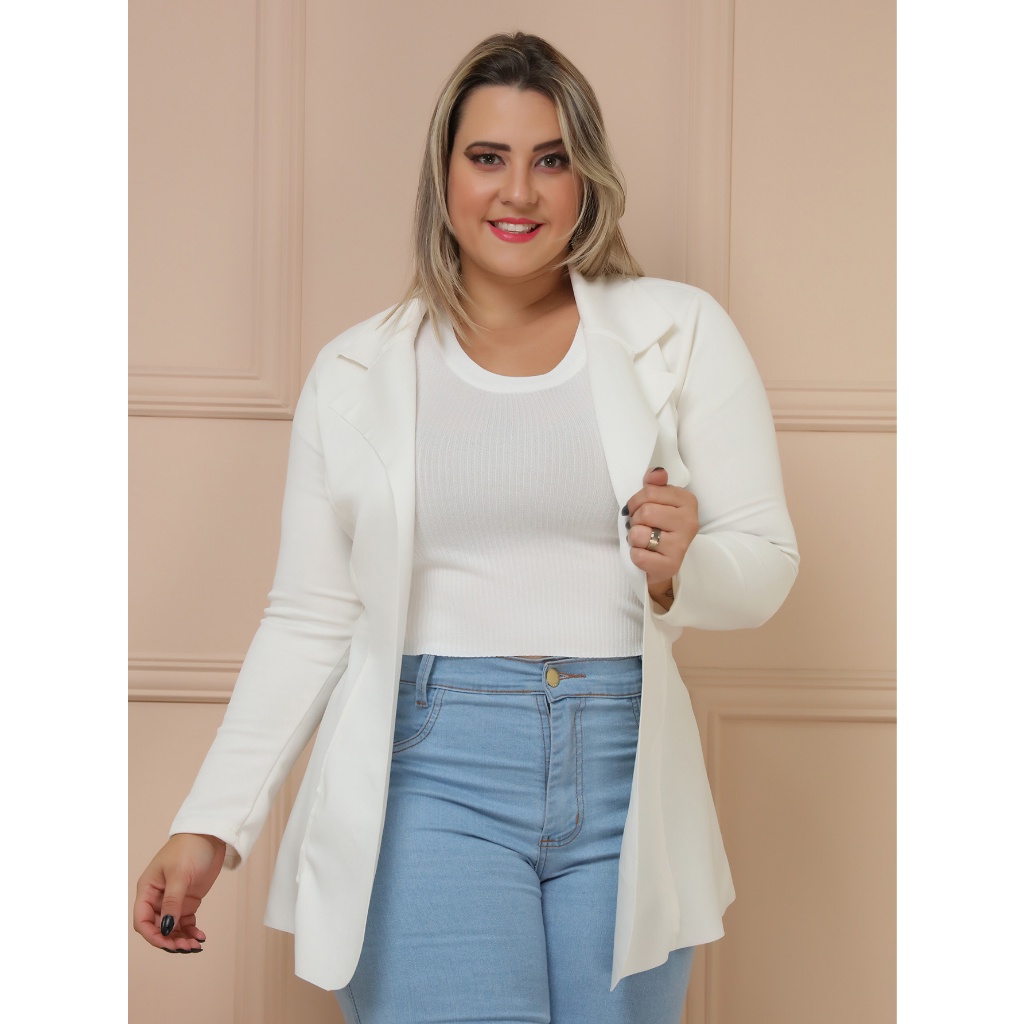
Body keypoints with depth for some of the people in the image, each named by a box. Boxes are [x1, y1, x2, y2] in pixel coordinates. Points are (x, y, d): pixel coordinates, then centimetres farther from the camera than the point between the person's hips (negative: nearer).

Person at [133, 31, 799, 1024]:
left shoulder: (682, 334, 6)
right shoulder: (357, 373, 7)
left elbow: (767, 561, 6)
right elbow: (307, 621, 8)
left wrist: (681, 569, -17)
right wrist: (210, 825, 1)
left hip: (624, 779, 1)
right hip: (432, 768, -1)